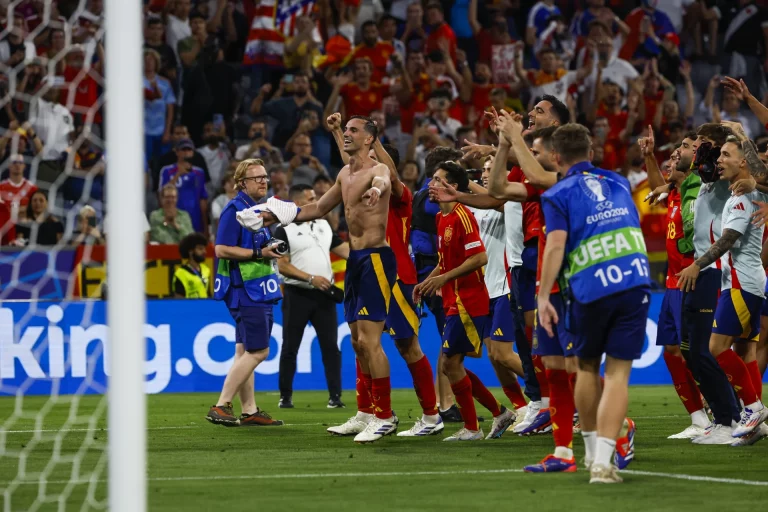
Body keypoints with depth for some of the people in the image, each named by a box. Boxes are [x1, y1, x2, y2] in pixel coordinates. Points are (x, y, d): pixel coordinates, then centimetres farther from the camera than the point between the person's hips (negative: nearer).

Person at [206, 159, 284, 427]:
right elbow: (222, 249, -19)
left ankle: (249, 412, 13)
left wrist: (271, 251, 11)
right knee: (258, 351, -12)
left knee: (245, 352, 11)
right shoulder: (234, 210, -12)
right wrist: (259, 253, -19)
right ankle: (221, 407, -11)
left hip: (258, 292, 10)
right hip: (245, 291, -10)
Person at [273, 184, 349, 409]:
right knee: (290, 348, 2)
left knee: (331, 346, 0)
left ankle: (335, 395, 3)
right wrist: (311, 278, -18)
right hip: (297, 295, -4)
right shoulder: (285, 231, -5)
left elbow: (345, 250, 12)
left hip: (324, 294, 4)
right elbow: (282, 266, -10)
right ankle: (285, 395, 10)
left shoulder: (324, 226, 12)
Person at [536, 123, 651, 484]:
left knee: (587, 367, 20)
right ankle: (602, 462, -11)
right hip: (636, 281, 2)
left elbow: (555, 246, -10)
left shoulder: (558, 194, 3)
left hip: (590, 291, -2)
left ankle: (592, 453, 25)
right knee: (618, 374, 0)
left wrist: (543, 296, -10)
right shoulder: (618, 183, 18)